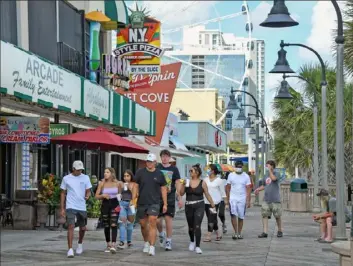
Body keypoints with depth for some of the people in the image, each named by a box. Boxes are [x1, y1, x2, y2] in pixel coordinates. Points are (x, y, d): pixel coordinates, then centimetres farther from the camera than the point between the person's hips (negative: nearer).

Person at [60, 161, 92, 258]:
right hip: (70, 207, -2)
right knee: (71, 227, -14)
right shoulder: (66, 178, 2)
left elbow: (88, 191, 6)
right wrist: (62, 208, 3)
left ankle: (80, 244, 39)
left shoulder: (85, 178, 5)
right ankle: (70, 249, -13)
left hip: (82, 207, 3)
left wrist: (87, 196, -19)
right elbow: (63, 193, 7)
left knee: (82, 228, 13)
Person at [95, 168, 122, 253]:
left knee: (113, 224, -15)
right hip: (105, 205, 2)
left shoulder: (117, 183, 0)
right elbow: (96, 196, 3)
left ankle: (113, 245, -22)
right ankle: (108, 244, 20)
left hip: (114, 205, -2)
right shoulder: (102, 183, 1)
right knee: (106, 226, 6)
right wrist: (103, 195, -14)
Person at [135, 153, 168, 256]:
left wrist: (165, 204, 5)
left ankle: (152, 247, -16)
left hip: (154, 203, -2)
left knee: (153, 223, -15)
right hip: (141, 203, 2)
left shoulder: (159, 174, 3)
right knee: (143, 224, 12)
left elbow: (163, 189, 8)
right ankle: (146, 242, 35)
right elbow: (136, 186, 6)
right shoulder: (140, 172, 3)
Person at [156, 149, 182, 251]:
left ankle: (168, 241, 5)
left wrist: (180, 198, -2)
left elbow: (177, 184, 5)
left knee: (168, 219, -5)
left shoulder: (174, 169, 5)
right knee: (157, 220, -2)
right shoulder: (157, 168, 6)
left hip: (170, 198, -1)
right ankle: (161, 234, 28)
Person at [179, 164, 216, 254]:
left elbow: (207, 195, 4)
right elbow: (181, 193, 1)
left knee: (197, 226, -13)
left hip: (199, 206, -3)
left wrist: (213, 205, 6)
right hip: (188, 206, 3)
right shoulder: (187, 182, 3)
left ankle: (197, 246, -9)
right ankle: (192, 241, 40)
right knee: (191, 227, 13)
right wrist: (183, 185, -13)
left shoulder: (202, 183, -2)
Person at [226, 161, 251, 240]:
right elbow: (228, 187, 9)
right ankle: (235, 232, -12)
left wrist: (248, 201, -7)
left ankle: (239, 233, 15)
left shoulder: (246, 176, 2)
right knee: (233, 215, -16)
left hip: (242, 199, 0)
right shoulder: (231, 175, 4)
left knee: (241, 217, 4)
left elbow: (248, 189, 0)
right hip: (233, 198, 0)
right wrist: (227, 199, 4)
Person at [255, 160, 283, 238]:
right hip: (266, 199, 5)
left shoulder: (276, 174, -4)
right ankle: (265, 232, -5)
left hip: (275, 199, -5)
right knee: (264, 215, -5)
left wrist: (270, 170, -19)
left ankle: (280, 231, 21)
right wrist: (258, 189, 7)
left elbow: (273, 178, -26)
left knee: (277, 216, 3)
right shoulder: (265, 175, 13)